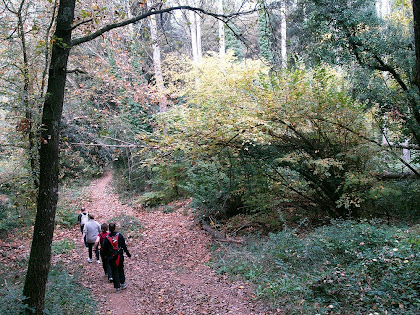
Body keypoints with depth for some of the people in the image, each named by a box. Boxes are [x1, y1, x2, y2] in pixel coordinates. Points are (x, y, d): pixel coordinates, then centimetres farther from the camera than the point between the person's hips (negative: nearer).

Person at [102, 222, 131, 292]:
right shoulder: (119, 236, -9)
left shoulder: (107, 238, -12)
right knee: (121, 270, 19)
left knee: (114, 271, 8)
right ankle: (122, 284, 28)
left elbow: (105, 249, -5)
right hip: (120, 256, 1)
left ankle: (117, 287, 11)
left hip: (111, 258, -1)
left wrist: (107, 257, 11)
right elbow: (124, 246, -3)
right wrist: (128, 254, 6)